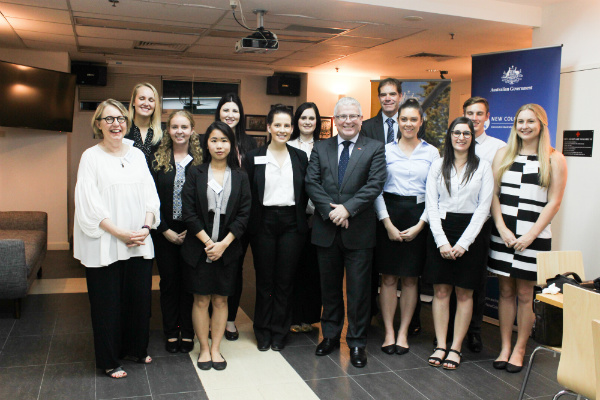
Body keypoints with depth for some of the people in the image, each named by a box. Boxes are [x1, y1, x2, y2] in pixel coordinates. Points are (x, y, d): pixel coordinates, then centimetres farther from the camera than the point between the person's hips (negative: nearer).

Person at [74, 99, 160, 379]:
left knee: (140, 298, 10)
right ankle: (109, 361, 22)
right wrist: (121, 234, -15)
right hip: (104, 245, -4)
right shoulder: (91, 157, -4)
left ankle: (135, 349, 32)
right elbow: (90, 204, -10)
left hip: (139, 244, 4)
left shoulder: (137, 155, 9)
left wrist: (146, 227, -8)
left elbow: (150, 195, 7)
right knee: (108, 302, 5)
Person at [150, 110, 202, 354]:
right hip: (165, 233, 1)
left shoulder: (200, 161, 0)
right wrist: (166, 230, -7)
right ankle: (171, 333, 21)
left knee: (189, 282, 6)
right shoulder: (157, 160, 1)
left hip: (192, 232, 0)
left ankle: (187, 333, 19)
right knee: (169, 281, 9)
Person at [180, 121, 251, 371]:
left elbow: (244, 214, -2)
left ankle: (216, 349, 20)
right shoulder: (195, 174, 2)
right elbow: (189, 212, -4)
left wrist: (223, 244, -11)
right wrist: (208, 242, -11)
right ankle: (204, 348, 19)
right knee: (201, 300, 5)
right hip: (199, 247, -1)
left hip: (227, 249, 1)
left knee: (220, 300, 8)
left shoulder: (240, 177, 4)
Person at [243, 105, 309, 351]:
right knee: (264, 279, 6)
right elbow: (248, 194, 2)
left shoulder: (300, 157, 7)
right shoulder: (254, 157, 2)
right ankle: (263, 331, 21)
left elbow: (305, 192, 10)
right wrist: (251, 223, -3)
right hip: (264, 222, -1)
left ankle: (279, 332, 20)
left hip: (291, 222, 1)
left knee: (285, 280, 6)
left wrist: (300, 217, 4)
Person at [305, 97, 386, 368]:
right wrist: (330, 210, -13)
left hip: (359, 231, -2)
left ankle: (357, 342, 18)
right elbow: (311, 182, 0)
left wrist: (347, 209, -18)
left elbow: (375, 184, -9)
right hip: (327, 230, 3)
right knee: (329, 287, 14)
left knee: (359, 289, 4)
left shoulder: (374, 148, 2)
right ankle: (330, 335, 30)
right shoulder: (320, 148, 10)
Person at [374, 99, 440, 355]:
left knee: (410, 279, 7)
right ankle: (388, 332, 13)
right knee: (388, 278, 3)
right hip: (389, 215, -1)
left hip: (418, 217, 1)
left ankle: (403, 332, 18)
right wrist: (388, 224, -8)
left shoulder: (431, 153, 5)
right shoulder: (386, 150, 3)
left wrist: (420, 225, -8)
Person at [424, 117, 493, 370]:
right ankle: (440, 346, 11)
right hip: (440, 230, 1)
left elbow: (483, 207, -3)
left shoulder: (483, 167, 3)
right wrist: (441, 241, -10)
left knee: (464, 293, 4)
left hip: (470, 232, -1)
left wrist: (463, 242, -12)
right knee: (440, 291, 3)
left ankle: (456, 348, 12)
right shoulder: (438, 166, 6)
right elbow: (431, 205, 1)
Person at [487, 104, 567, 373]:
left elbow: (553, 202, -2)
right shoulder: (504, 154, 9)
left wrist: (530, 235, -9)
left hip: (533, 236, -2)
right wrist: (502, 228, -6)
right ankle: (505, 347, 18)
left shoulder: (554, 159, 2)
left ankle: (519, 349, 17)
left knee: (524, 294, 3)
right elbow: (493, 194, 5)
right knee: (505, 292, 7)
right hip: (503, 233, 2)